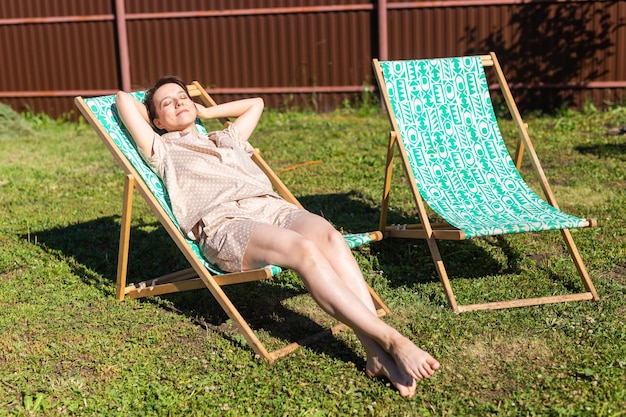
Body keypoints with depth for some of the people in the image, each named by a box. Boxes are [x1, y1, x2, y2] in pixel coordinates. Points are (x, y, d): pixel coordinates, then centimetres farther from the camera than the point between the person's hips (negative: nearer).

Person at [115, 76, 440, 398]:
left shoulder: (224, 139, 38)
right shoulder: (163, 151, 21)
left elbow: (255, 103, 51)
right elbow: (123, 99, 15)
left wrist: (205, 112, 47)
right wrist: (152, 119, 32)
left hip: (271, 207, 6)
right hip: (224, 224, -5)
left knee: (327, 234, -30)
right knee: (304, 250, -35)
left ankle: (376, 354, -39)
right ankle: (392, 341, -38)